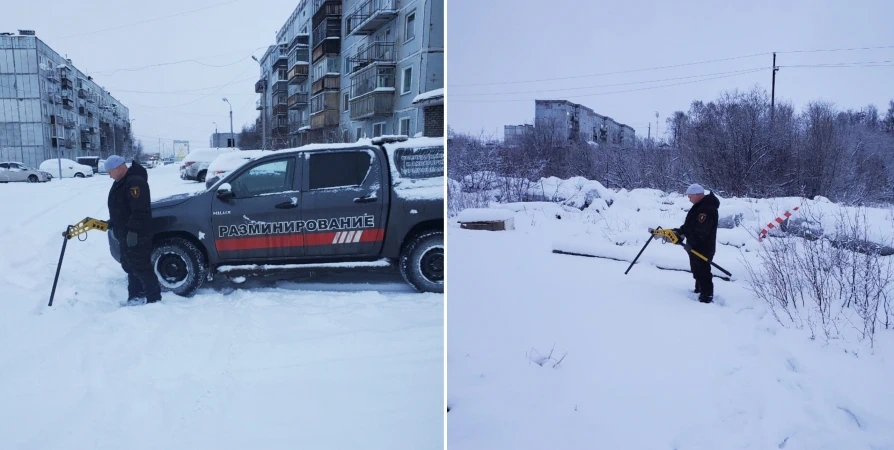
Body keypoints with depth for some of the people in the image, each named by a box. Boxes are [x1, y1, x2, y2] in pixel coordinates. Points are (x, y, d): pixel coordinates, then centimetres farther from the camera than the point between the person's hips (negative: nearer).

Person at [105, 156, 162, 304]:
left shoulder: (135, 182, -21)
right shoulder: (122, 181, 14)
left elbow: (139, 211, -27)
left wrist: (133, 231, -28)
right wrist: (111, 223, 20)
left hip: (136, 236, -11)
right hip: (126, 235, 11)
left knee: (141, 267, -8)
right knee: (130, 267, 17)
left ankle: (154, 298, -2)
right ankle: (135, 296, 27)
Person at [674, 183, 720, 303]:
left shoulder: (706, 209, -25)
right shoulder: (700, 205, 11)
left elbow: (700, 231, -29)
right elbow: (690, 225, 18)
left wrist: (682, 231, -26)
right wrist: (681, 231, 3)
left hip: (703, 248, -11)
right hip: (697, 246, 11)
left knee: (702, 271, -8)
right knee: (698, 270, 23)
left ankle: (707, 296, -4)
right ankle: (700, 290, 38)